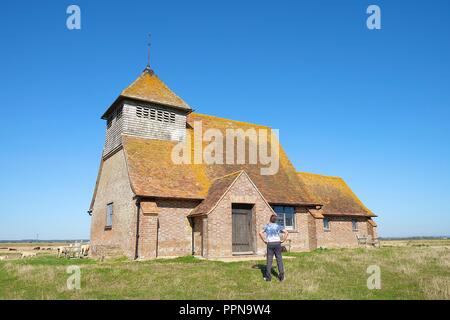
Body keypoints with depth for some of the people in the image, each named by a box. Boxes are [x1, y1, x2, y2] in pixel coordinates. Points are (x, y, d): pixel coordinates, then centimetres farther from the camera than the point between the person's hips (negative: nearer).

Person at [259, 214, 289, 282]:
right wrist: (283, 240, 0)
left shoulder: (267, 226, 4)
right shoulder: (278, 226, 5)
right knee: (279, 259, 5)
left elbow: (260, 233, -10)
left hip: (270, 244, 0)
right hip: (277, 243, 0)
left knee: (269, 260, 2)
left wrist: (264, 240, -2)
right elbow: (287, 233, -5)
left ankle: (268, 277, 2)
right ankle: (281, 275, 2)